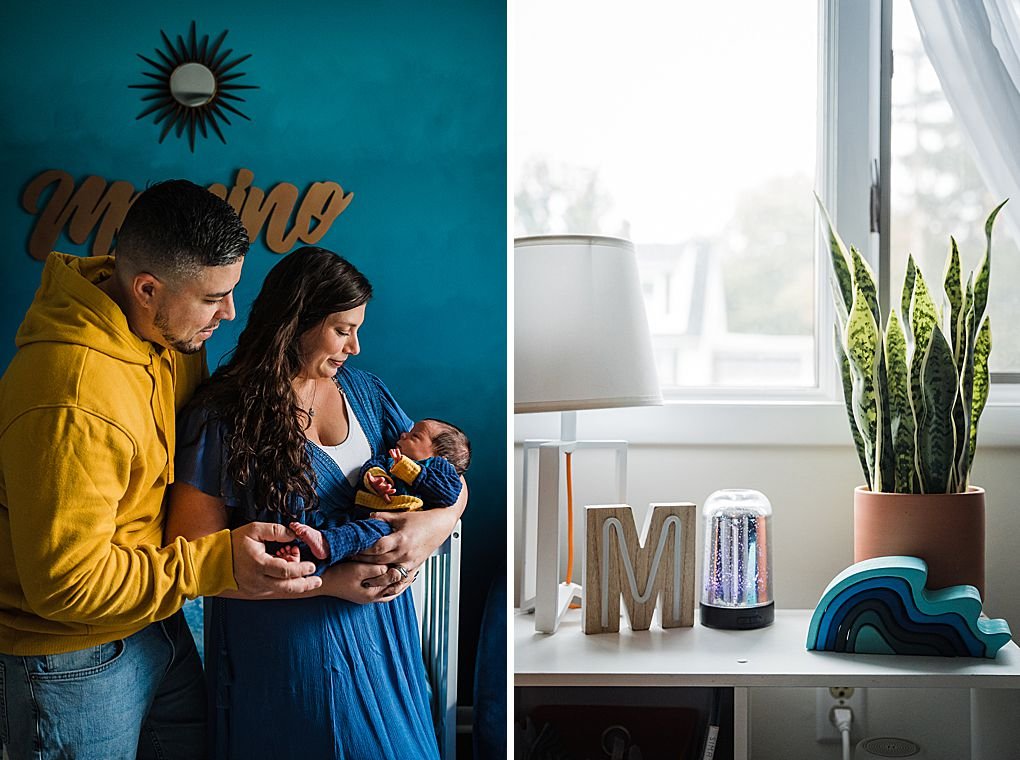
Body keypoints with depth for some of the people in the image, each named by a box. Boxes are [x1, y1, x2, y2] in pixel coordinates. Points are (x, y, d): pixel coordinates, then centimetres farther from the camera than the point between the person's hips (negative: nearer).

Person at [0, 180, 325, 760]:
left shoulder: (174, 330, -6)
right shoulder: (72, 404, -33)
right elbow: (66, 583, -28)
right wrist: (219, 563, -29)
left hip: (158, 621, 8)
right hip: (74, 661, -8)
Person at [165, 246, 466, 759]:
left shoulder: (360, 389, 5)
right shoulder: (222, 418, -12)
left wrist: (438, 523, -16)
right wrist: (329, 581, -22)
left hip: (377, 623, 6)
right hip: (280, 641, -5)